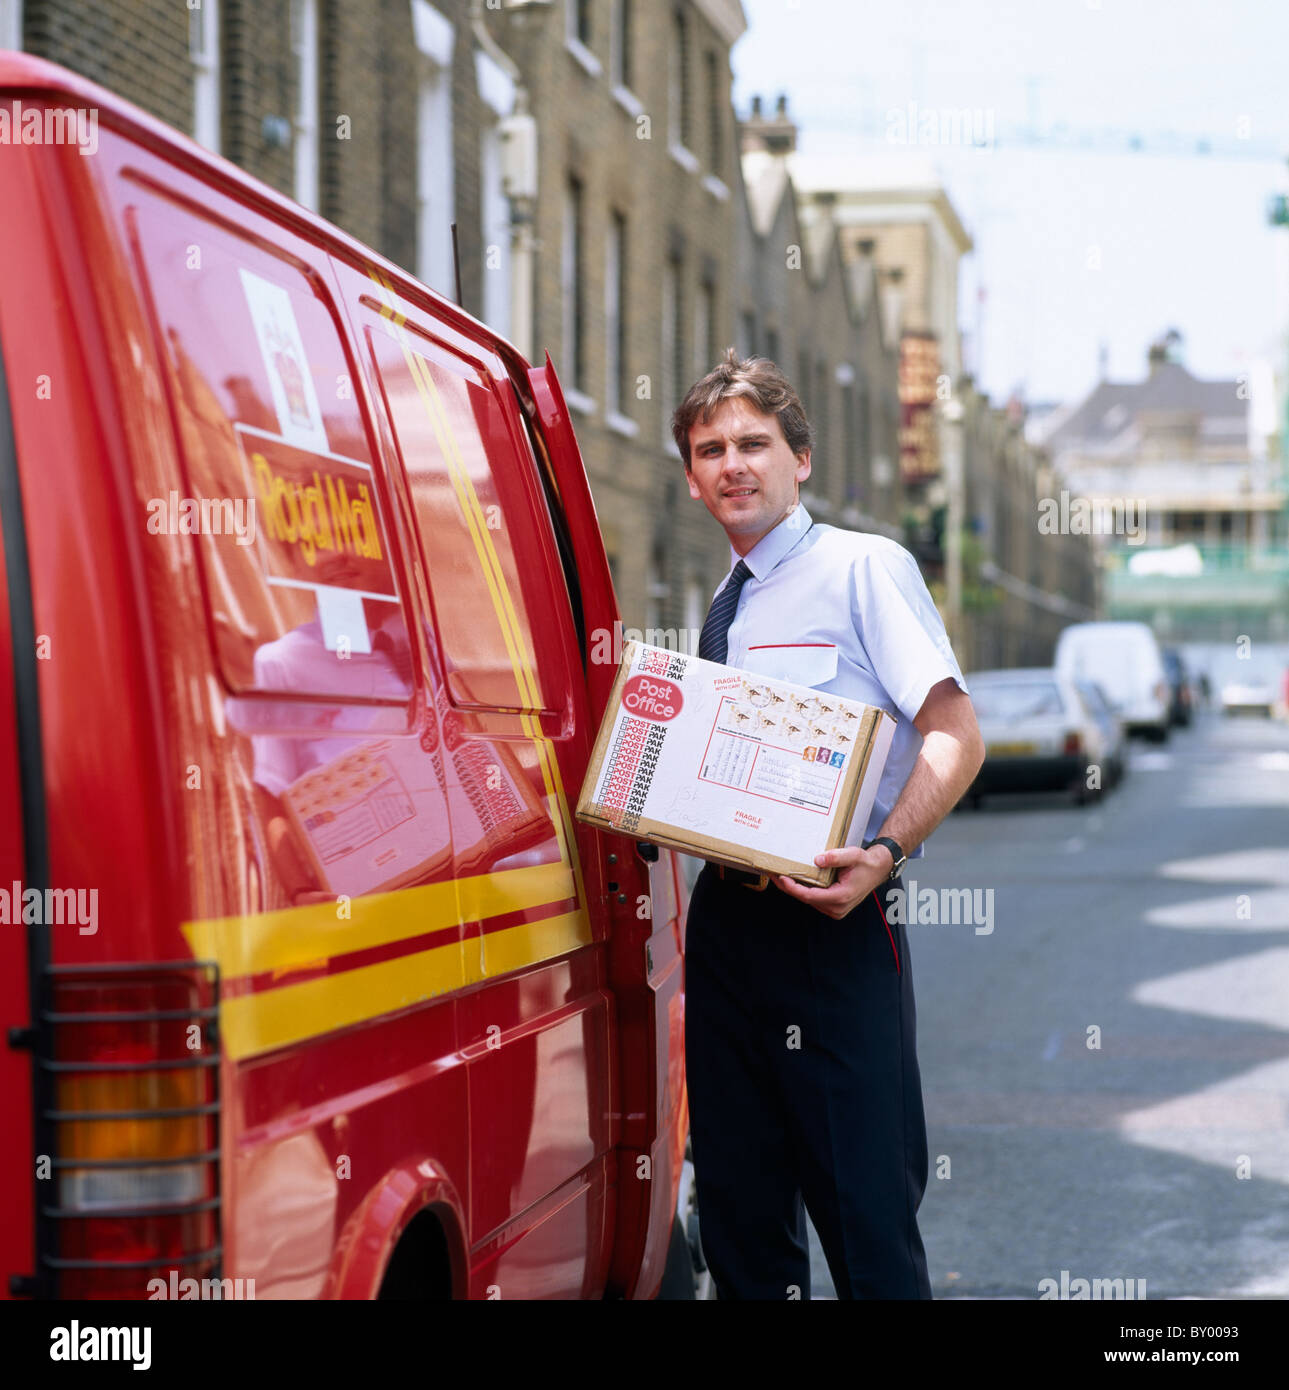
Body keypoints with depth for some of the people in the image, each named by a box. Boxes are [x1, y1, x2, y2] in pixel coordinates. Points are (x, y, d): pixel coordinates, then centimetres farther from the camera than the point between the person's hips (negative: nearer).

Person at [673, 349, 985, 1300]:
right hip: (725, 920, 7)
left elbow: (956, 736, -12)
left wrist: (883, 854, -27)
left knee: (867, 1211, -10)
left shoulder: (864, 568, -2)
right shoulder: (725, 607, 18)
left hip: (832, 927, -7)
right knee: (740, 1203, 10)